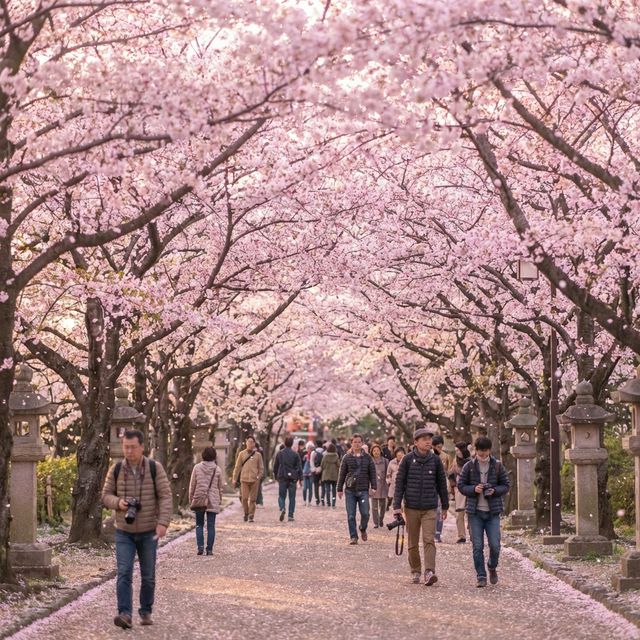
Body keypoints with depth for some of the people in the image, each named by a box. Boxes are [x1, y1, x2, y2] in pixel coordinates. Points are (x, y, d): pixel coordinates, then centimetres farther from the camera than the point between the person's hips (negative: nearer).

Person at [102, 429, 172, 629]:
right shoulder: (116, 470, -2)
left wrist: (163, 523, -22)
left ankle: (146, 612, 25)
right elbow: (106, 495, 4)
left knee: (148, 576, 9)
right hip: (124, 532, 0)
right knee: (124, 573, -13)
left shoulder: (155, 468, -7)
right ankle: (125, 614, -18)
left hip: (149, 532, 0)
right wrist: (117, 502, -19)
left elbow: (165, 497, -10)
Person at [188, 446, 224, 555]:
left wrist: (190, 498, 12)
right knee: (211, 526, 5)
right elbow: (220, 487, 6)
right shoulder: (217, 469, -2)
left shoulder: (197, 467, -4)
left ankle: (200, 547, -3)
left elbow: (192, 485, 0)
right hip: (213, 501, 0)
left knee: (199, 525, 10)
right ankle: (209, 549, 3)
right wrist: (220, 499, 18)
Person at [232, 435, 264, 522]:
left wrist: (259, 477, -4)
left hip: (254, 480, 0)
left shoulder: (258, 455, 7)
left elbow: (261, 468, 10)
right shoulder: (242, 454, 7)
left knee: (252, 499, -1)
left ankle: (251, 516, 6)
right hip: (244, 479, 0)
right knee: (244, 498, -5)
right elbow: (237, 467, 8)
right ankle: (246, 514, 14)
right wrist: (235, 479, 6)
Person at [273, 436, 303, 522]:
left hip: (282, 478, 1)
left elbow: (275, 466, 8)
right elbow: (299, 467, -3)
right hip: (292, 478, -1)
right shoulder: (295, 454, -3)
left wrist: (276, 476, 20)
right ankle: (290, 515, 3)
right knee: (292, 497, 6)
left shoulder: (280, 453, 2)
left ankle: (282, 508, -21)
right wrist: (300, 478, 2)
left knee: (281, 496, 7)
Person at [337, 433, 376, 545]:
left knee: (365, 513, -7)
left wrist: (373, 487, -3)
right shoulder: (347, 457, 5)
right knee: (351, 515, -1)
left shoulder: (367, 458, 6)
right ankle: (353, 536, 8)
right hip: (350, 490, 0)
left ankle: (363, 529, 22)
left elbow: (372, 473, 6)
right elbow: (342, 474, 7)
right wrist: (340, 489, 5)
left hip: (363, 490, 0)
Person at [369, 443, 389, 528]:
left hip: (382, 486, 1)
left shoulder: (385, 461, 4)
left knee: (383, 505, 7)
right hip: (373, 487, -1)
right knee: (374, 506, -2)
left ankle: (381, 519, 31)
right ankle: (376, 523, 7)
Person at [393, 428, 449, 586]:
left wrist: (445, 506, 14)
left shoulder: (435, 460, 2)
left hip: (430, 508, 0)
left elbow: (441, 484, 11)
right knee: (413, 543, 9)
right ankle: (415, 572, 21)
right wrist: (397, 505, -7)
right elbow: (399, 483, 0)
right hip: (411, 508, 0)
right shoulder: (408, 459, -2)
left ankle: (429, 572, -19)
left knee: (429, 540, -13)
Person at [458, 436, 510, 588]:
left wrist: (495, 490, -13)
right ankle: (481, 576, 7)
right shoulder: (469, 466, 2)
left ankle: (492, 568, 24)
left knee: (495, 545, -4)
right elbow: (461, 485, 5)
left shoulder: (497, 466, 3)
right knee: (477, 546, -1)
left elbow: (506, 486, 7)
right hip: (475, 512, 0)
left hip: (493, 512, 0)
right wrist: (473, 489, -14)